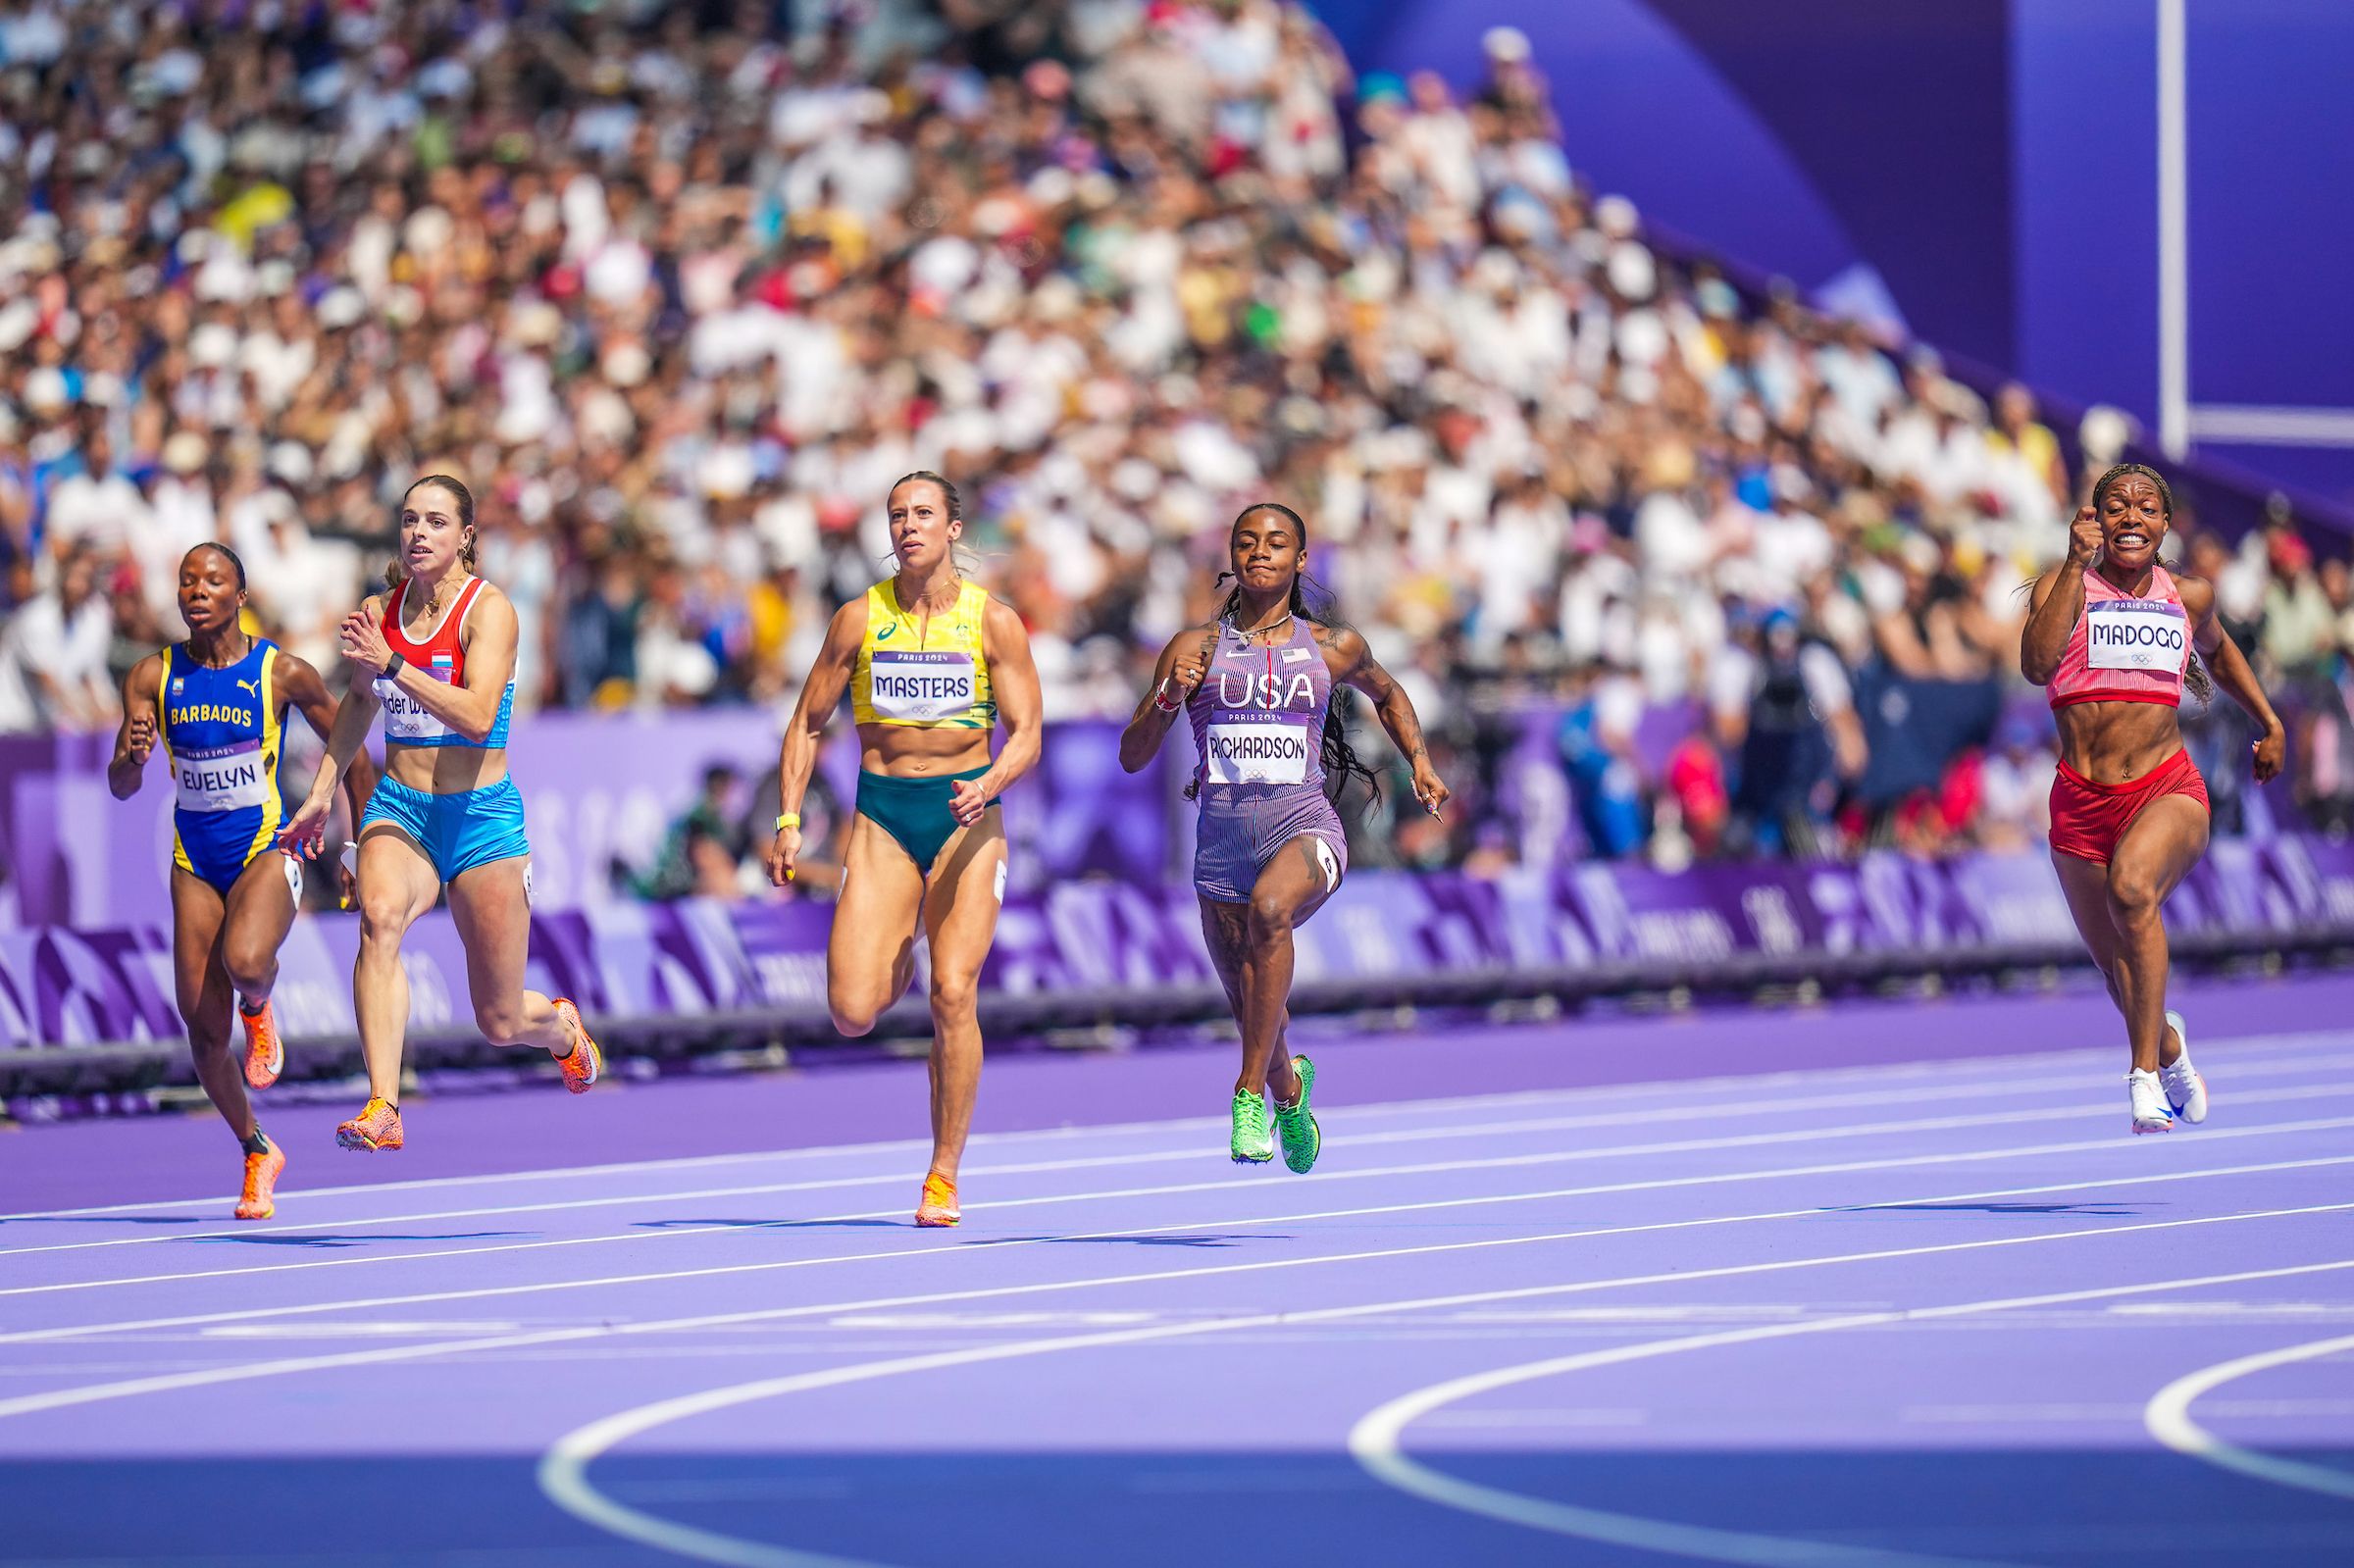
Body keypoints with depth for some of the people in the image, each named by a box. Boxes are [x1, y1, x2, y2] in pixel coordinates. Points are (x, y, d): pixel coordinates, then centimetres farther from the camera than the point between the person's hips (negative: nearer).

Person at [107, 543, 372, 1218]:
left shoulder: (283, 673, -8)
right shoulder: (153, 676, -1)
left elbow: (352, 754, 3)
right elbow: (120, 788, -1)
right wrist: (133, 759, -24)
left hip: (266, 851, -3)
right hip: (194, 861, 3)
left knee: (245, 963, -34)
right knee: (203, 1030, -1)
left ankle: (258, 1009, 4)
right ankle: (257, 1154, 22)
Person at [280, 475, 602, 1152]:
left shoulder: (488, 608, -12)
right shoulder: (379, 611, 3)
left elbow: (478, 716, -27)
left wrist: (393, 664, -33)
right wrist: (322, 792, 21)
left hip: (480, 816, -3)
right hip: (399, 809, 3)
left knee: (501, 1021, 5)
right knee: (380, 916, -33)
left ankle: (561, 1024, 45)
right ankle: (382, 1110, -41)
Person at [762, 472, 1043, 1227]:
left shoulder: (993, 620, -1)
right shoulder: (859, 618, 3)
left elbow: (1025, 734, -3)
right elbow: (808, 721, 10)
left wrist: (990, 784, -24)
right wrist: (789, 819, 0)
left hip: (966, 817, -1)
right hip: (881, 817, 1)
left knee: (953, 995, -14)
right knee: (851, 1011, -11)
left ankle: (943, 1175, -2)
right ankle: (896, 964, 28)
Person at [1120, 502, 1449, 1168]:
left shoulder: (1333, 647, 6)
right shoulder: (1194, 648, 4)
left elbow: (1387, 694, 29)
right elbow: (1131, 756, 4)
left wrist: (1420, 762, 14)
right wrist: (1168, 699, -14)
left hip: (1305, 825, -2)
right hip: (1222, 836, 2)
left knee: (1269, 907, -37)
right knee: (1253, 1017, 9)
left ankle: (1251, 1093, -31)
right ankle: (1290, 1090, 47)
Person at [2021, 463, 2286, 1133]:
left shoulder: (2190, 595, 9)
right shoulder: (2064, 587, -1)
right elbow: (2037, 664, -21)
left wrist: (2269, 722, 29)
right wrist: (2078, 564, -22)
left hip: (2168, 792, -1)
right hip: (2081, 798, 1)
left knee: (2131, 887, -33)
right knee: (2118, 968, 10)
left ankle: (2147, 1070, -29)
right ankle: (2169, 1046, 45)